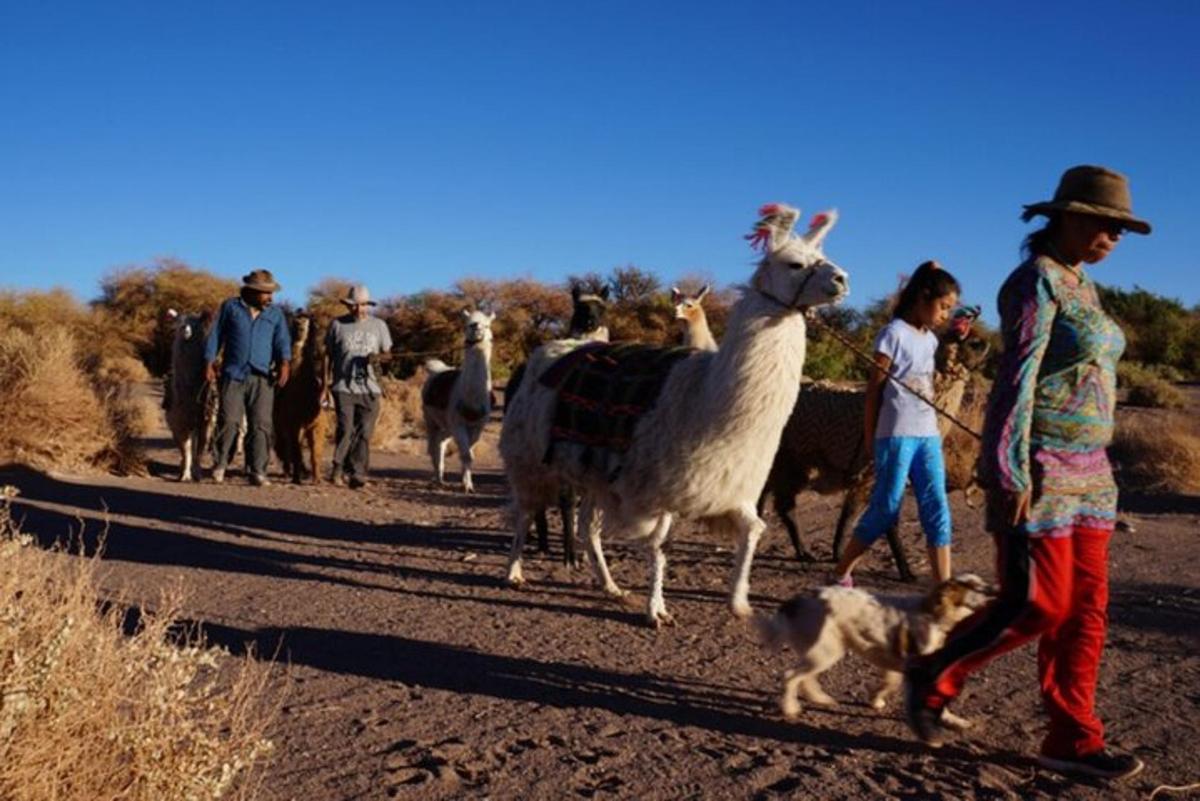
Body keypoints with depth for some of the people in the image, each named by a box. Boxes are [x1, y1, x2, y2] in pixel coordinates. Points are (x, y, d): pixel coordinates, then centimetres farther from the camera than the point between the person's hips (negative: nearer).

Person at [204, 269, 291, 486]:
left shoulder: (275, 314, 13)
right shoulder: (230, 307, 9)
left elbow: (282, 340, 3)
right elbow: (215, 335, 11)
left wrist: (284, 363, -16)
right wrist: (209, 364, 3)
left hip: (262, 378, 1)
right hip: (233, 374, -1)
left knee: (261, 424, -4)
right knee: (229, 420, -5)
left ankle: (258, 471, 0)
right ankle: (220, 463, 13)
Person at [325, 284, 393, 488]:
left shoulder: (379, 325, 10)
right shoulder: (338, 325, 7)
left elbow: (387, 353, 14)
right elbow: (328, 354, 11)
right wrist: (326, 380, 4)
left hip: (370, 388, 2)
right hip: (344, 387, -2)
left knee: (364, 432, -1)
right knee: (346, 429, -11)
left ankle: (357, 473, 5)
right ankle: (338, 469, 2)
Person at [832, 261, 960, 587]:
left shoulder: (930, 339, 14)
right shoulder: (895, 333, -7)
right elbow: (875, 386, -6)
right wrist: (870, 437, -5)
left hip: (928, 436, 7)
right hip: (897, 435, -7)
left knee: (937, 509, 0)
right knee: (886, 510, -2)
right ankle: (840, 575, 12)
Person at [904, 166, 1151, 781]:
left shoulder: (1080, 286, 16)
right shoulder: (1036, 280, -12)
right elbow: (1016, 378, -18)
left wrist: (1090, 470, 19)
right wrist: (1012, 474, -23)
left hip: (1083, 467, 9)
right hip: (1036, 464, -9)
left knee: (1085, 604, 7)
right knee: (1039, 603, -6)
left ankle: (1071, 739, 13)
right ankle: (932, 676, 13)